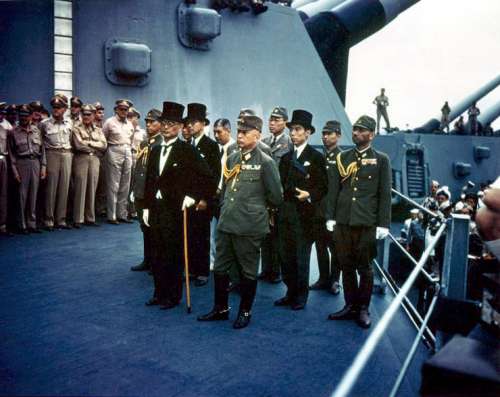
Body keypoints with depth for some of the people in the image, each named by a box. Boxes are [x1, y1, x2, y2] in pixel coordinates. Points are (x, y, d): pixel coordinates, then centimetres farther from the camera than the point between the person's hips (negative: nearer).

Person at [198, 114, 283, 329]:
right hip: (226, 223, 6)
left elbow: (276, 197, -6)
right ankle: (221, 309, 29)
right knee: (220, 268, 13)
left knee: (248, 271, 8)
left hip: (249, 227, -6)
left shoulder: (265, 162, -9)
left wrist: (256, 205, 8)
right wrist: (225, 209, 15)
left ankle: (245, 312, 23)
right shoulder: (232, 159, 10)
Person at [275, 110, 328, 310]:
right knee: (286, 256, 8)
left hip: (304, 215, -5)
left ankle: (301, 296, 16)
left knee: (301, 258, 2)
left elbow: (323, 187, -5)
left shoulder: (316, 157, -3)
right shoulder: (286, 157, 15)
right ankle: (291, 292, 22)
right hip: (285, 214, 5)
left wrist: (310, 195, -22)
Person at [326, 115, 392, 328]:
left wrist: (383, 224, -7)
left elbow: (385, 194, -1)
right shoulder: (343, 157, 10)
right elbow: (334, 188, 10)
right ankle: (350, 306, 22)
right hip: (343, 221, 3)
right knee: (346, 266, 10)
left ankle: (363, 309, 19)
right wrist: (331, 217, 5)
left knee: (365, 268, 6)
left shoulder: (381, 160, 2)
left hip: (367, 223, -3)